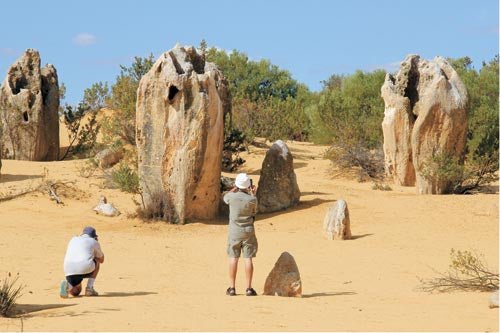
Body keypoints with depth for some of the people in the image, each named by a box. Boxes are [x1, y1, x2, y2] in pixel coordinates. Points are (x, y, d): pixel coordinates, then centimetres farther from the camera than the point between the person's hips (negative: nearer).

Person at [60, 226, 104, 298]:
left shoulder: (73, 240, 29)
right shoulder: (94, 242, 18)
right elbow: (101, 260, 31)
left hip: (68, 270, 3)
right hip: (85, 269, -3)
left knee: (75, 293, 26)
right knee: (97, 261, 30)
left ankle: (68, 285, -11)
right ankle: (89, 288, 18)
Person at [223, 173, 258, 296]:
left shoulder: (231, 197, -11)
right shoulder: (252, 199, -12)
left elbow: (225, 197, 14)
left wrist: (235, 188, 21)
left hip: (234, 231, 1)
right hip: (248, 231, -1)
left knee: (233, 258, 5)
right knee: (248, 259, 2)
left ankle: (232, 288, 6)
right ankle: (249, 288, 1)